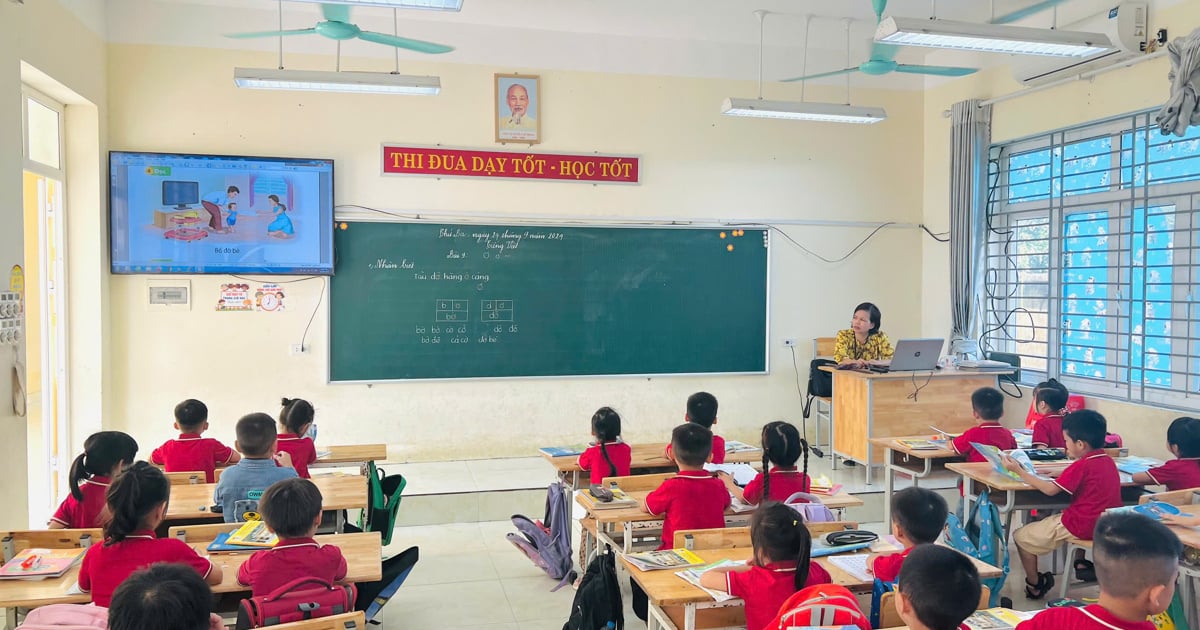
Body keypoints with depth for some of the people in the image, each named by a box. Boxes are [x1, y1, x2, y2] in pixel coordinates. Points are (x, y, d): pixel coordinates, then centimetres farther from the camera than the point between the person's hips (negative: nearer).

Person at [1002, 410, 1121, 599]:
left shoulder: (1082, 466, -18)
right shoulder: (1108, 461, 6)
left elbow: (1050, 489, -18)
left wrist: (1019, 470, -13)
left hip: (1084, 527, -9)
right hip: (1108, 525, 9)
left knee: (1021, 537, 4)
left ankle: (1035, 585, 17)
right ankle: (1081, 563, 30)